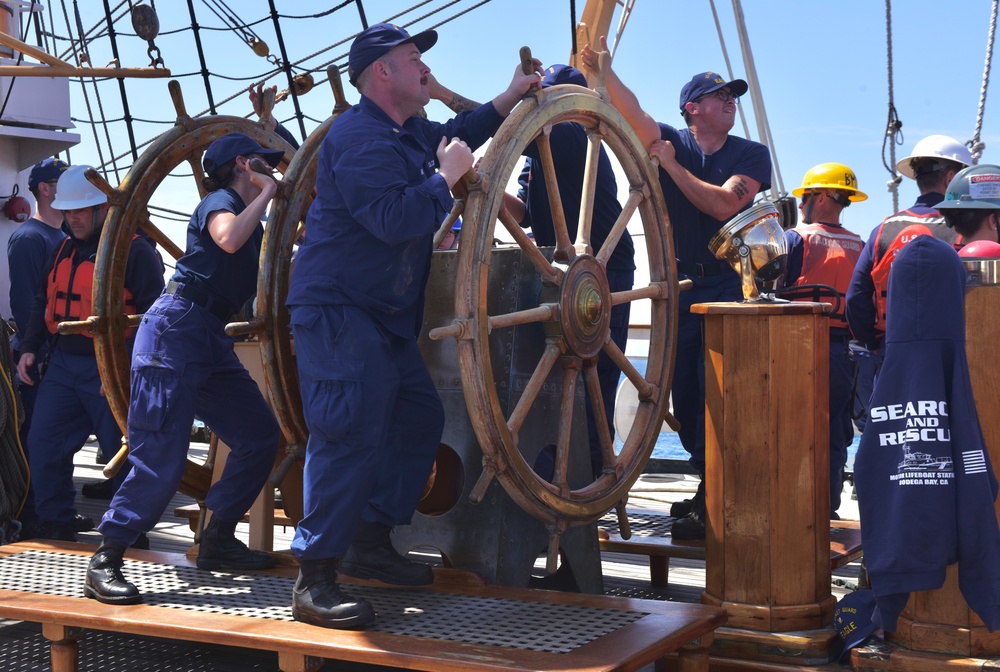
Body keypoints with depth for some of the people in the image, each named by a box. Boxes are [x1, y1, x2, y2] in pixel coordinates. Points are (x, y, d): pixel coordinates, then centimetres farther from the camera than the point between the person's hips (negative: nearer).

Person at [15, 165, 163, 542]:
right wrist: (29, 348, 11)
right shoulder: (63, 251, 14)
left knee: (123, 453, 2)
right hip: (63, 365, 7)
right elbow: (43, 303, 23)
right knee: (42, 446, 3)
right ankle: (56, 527, 15)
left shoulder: (135, 252, -9)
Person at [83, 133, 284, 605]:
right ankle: (104, 563, -9)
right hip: (176, 331, -9)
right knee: (162, 456, -15)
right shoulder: (220, 200, -4)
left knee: (259, 435, 5)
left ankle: (218, 540, 15)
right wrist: (267, 194, -15)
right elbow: (228, 239, -27)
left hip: (212, 341, 9)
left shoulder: (253, 220, 22)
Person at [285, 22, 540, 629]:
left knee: (420, 417, 13)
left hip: (387, 314, 11)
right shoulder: (360, 139, -18)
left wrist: (510, 98, 26)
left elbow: (457, 136, 36)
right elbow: (394, 218, -30)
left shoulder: (410, 133, 15)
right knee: (352, 435, -18)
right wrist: (446, 176, -17)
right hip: (337, 310, -11)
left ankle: (370, 543, 23)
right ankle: (314, 582, -15)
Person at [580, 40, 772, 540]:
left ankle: (712, 504, -7)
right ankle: (711, 487, 21)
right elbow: (630, 110, -12)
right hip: (681, 283, 3)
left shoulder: (751, 155, 2)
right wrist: (599, 67, -27)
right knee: (683, 389, 6)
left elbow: (722, 205, -15)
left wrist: (671, 165, -12)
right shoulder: (670, 142, 6)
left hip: (730, 285, -3)